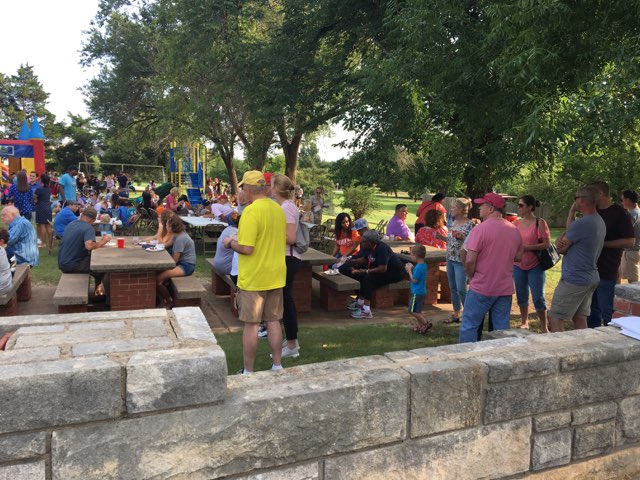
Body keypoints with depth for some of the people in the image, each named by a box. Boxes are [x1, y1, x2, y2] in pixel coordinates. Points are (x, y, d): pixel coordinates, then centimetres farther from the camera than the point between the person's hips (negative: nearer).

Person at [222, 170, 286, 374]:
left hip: (253, 279, -7)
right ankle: (277, 367, 22)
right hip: (276, 277, 7)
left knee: (251, 325, 4)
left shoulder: (251, 211, -19)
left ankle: (248, 371, 15)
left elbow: (246, 248, -24)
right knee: (273, 321, 14)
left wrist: (230, 243, -3)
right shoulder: (278, 209, 6)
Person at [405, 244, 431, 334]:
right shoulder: (423, 265, 7)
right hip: (422, 292, 10)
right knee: (417, 311, 18)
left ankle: (426, 323, -5)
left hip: (417, 293, -10)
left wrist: (409, 270, -11)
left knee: (413, 311, -3)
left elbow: (414, 280, -20)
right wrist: (412, 269, 6)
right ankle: (420, 326, 22)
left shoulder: (418, 267, -22)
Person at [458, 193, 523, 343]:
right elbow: (518, 257, 14)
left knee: (469, 326, 5)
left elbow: (470, 261, -18)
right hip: (505, 289, 6)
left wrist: (471, 277, -1)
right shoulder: (514, 230, 5)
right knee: (502, 329, 11)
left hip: (481, 288, -6)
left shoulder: (481, 228, -15)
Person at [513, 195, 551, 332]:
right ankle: (524, 323, 28)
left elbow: (546, 244, -11)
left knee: (538, 297, -1)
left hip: (535, 266, -4)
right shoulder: (517, 223, 4)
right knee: (521, 296, 12)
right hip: (518, 265, 4)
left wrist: (528, 247, -20)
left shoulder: (540, 223, -8)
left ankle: (544, 327, 12)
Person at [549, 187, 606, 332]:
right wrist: (572, 213, -3)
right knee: (579, 318, 15)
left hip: (574, 280, -9)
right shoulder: (600, 222, 9)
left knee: (555, 318, -4)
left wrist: (560, 239, 4)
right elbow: (572, 233, 7)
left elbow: (560, 248, -13)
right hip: (591, 278, 9)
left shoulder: (581, 223, -22)